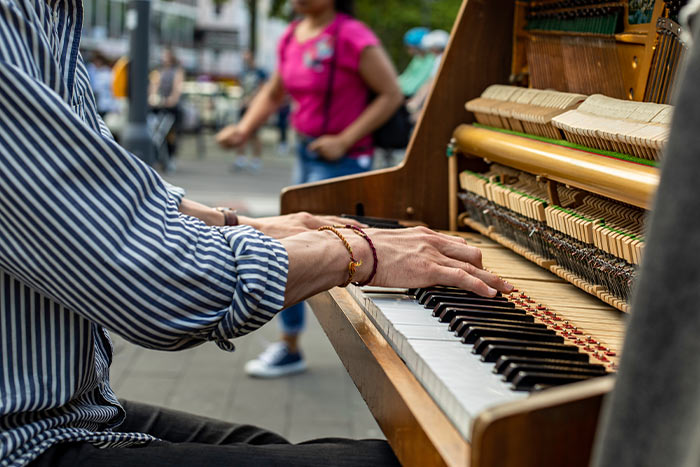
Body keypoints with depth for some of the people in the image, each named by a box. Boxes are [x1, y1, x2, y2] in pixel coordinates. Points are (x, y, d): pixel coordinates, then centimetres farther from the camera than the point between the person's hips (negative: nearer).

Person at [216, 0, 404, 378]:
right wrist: (244, 129, 1)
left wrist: (343, 141, -18)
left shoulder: (352, 37, -16)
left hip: (341, 161, -8)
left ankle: (289, 348, 9)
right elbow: (273, 94, 18)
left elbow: (391, 95, -14)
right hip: (307, 155, 8)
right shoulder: (293, 37, 7)